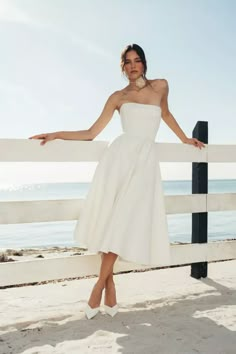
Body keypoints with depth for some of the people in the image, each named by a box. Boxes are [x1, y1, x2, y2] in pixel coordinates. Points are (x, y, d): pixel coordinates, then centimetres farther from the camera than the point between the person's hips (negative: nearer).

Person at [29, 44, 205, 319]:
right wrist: (56, 135, 0)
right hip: (120, 156, 0)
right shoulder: (117, 97, 11)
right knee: (109, 220, -10)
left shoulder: (161, 86, 14)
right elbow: (91, 133, 8)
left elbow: (166, 114, 33)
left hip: (145, 161, 0)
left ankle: (100, 283, 1)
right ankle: (110, 286, 1)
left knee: (123, 223, -9)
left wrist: (184, 139, 41)